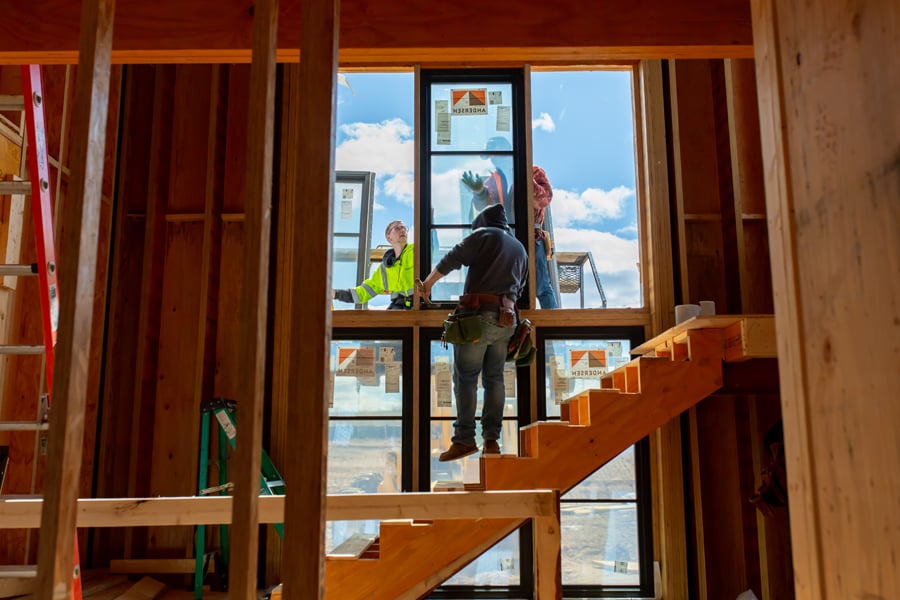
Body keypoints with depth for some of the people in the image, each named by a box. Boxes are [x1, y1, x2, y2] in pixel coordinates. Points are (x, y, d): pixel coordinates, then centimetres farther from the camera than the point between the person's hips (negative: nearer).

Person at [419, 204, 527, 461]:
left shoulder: (484, 235, 3)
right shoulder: (520, 249, 24)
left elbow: (451, 259, -4)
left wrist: (428, 283, 6)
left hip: (479, 314, -6)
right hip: (506, 320, 6)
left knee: (465, 377, -4)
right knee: (494, 378, 10)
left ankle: (465, 439, -7)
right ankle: (492, 439, 9)